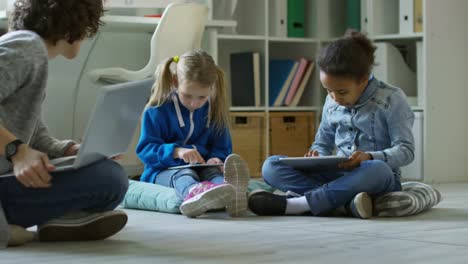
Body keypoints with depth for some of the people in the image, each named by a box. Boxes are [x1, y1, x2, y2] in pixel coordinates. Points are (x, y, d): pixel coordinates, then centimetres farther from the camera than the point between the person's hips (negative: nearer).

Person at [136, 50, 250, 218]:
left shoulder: (214, 111, 8)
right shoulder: (158, 111, -4)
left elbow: (222, 148, 13)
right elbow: (144, 149, -9)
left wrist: (216, 159, -14)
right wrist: (176, 151, -28)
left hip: (202, 168, 3)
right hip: (163, 171, -3)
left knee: (213, 171, -31)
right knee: (183, 174, -36)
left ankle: (229, 191, -70)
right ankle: (194, 192, -76)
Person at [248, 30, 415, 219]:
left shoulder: (391, 99, -6)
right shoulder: (332, 103, 8)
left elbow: (406, 150, -9)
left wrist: (370, 157, -28)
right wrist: (317, 156, -8)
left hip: (379, 179, -4)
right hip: (339, 177, 4)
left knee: (377, 169, -43)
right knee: (271, 166, -15)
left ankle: (291, 205, -38)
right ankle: (345, 200, -34)